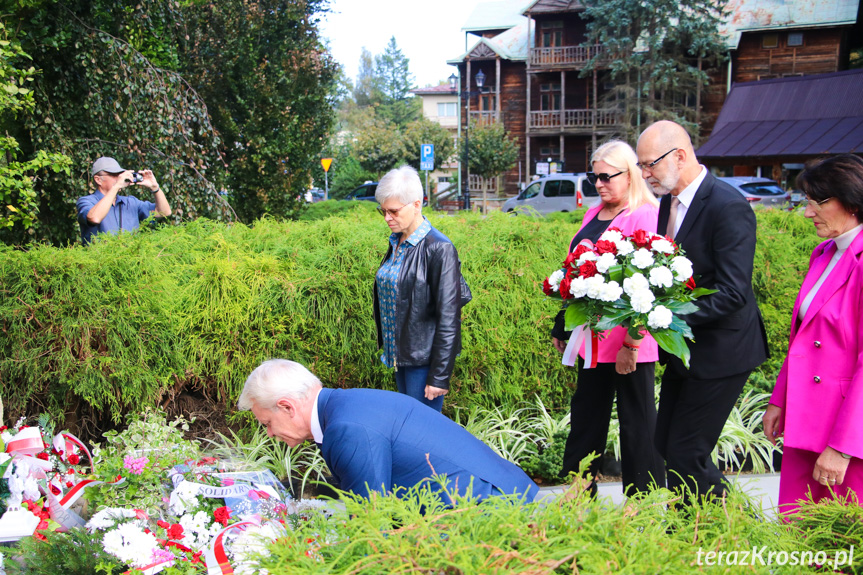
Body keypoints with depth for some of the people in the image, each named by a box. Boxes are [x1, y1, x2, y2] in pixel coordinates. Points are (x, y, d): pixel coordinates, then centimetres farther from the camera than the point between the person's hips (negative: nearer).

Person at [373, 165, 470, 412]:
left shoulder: (439, 249, -18)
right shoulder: (396, 243, 6)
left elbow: (448, 318, -18)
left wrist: (440, 376, -18)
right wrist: (386, 346, 15)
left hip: (425, 359, -8)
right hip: (400, 355, 8)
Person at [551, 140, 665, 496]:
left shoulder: (645, 217, -12)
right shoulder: (593, 215, 12)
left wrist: (632, 343, -21)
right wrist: (562, 327, 18)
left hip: (629, 342, -8)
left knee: (637, 422, 5)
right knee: (586, 414, 16)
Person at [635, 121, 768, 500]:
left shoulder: (728, 207, -20)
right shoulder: (670, 200, 7)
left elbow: (733, 293, -25)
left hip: (719, 352, -9)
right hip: (685, 348, 9)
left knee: (685, 455, -4)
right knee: (665, 443, 15)